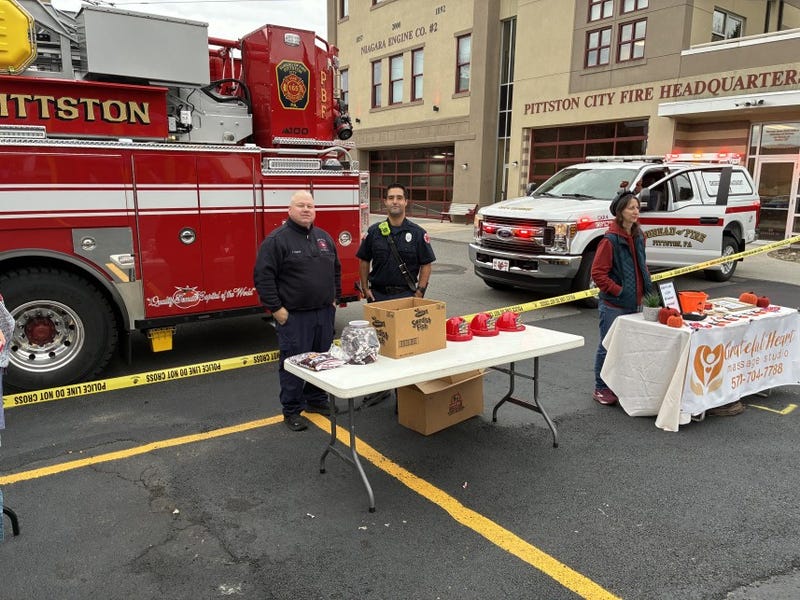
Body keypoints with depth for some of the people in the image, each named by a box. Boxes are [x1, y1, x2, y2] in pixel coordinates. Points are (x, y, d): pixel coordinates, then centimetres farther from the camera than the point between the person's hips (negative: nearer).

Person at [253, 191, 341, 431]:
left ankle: (316, 400, 33)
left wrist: (334, 298, 15)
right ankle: (291, 411, 15)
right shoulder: (277, 239, -10)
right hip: (294, 316, -6)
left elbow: (336, 269, 22)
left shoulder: (324, 237, 11)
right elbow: (262, 276, -13)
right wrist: (276, 308, -15)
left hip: (324, 313, 6)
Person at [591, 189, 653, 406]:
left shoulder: (638, 237, 10)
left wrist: (648, 285, 9)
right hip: (613, 305, -7)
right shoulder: (610, 240, -14)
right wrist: (618, 291, -18)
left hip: (634, 303, 7)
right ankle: (601, 389, 17)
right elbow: (597, 273, -16)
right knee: (608, 346, 3)